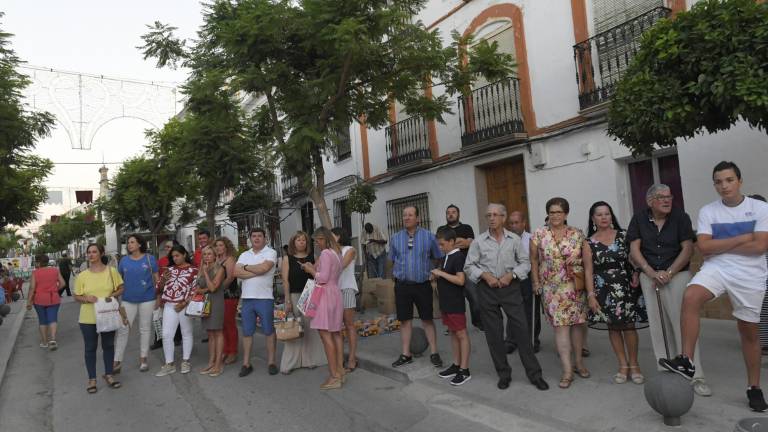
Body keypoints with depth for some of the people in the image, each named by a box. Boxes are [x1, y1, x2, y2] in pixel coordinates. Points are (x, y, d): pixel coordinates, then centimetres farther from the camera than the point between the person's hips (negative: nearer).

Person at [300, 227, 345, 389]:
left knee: (325, 334, -9)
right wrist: (313, 268, 13)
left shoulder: (325, 253, -11)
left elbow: (323, 278, -17)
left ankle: (334, 376, -8)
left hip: (326, 294, -10)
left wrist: (311, 270, -3)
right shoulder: (336, 253, 17)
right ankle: (340, 372, 15)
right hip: (335, 293, 10)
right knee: (335, 333, 11)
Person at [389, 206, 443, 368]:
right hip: (402, 285, 2)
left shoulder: (429, 236, -3)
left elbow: (438, 258, 4)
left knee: (427, 319, 7)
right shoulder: (395, 238, 3)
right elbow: (392, 261, 13)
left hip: (422, 285, -2)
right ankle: (406, 355, 20)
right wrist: (399, 274, 8)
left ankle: (434, 353, 19)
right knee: (405, 320, 9)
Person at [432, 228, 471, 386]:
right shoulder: (446, 256, 10)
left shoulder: (458, 257, -16)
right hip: (446, 302, 9)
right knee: (453, 333, 15)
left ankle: (465, 370, 6)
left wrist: (441, 273, -21)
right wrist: (436, 275, 1)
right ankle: (456, 365, 25)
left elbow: (460, 280, -25)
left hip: (456, 303, -9)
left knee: (461, 334, 0)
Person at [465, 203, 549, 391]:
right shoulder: (478, 241, 0)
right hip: (487, 289, 1)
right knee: (493, 333, 6)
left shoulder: (514, 239, 1)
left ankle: (534, 373, 12)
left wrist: (511, 275, -11)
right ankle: (503, 374, 21)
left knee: (521, 329, -1)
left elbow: (525, 262, 4)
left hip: (510, 287, 0)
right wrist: (485, 275, -12)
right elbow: (469, 266, 3)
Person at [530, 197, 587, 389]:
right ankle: (567, 370, 0)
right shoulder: (539, 234, 0)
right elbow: (534, 260, 6)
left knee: (578, 323, 8)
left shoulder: (577, 234, 2)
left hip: (576, 286, 2)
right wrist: (536, 282, 4)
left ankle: (579, 362, 26)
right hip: (553, 288, -2)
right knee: (561, 326, -4)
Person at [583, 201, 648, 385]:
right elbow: (588, 271, -1)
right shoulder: (589, 243, 1)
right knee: (613, 327, 7)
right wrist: (591, 295, -7)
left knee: (629, 325, 1)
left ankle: (634, 365, 17)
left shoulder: (624, 236, 4)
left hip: (626, 287, 0)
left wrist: (636, 274, -11)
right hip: (604, 290, 0)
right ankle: (623, 365, 19)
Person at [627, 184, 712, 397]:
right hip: (649, 276, 2)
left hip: (677, 274, -2)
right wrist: (652, 273, -10)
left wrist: (669, 273, -12)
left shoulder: (680, 217, -1)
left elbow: (688, 249, -4)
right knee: (658, 326, 3)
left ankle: (695, 376, -2)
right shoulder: (639, 219, 4)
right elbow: (634, 250, 1)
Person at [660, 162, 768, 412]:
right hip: (716, 269, 0)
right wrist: (742, 238, -9)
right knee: (690, 297, -31)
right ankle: (687, 362, -26)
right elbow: (704, 247, -7)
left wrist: (721, 246, -8)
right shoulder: (707, 211, 3)